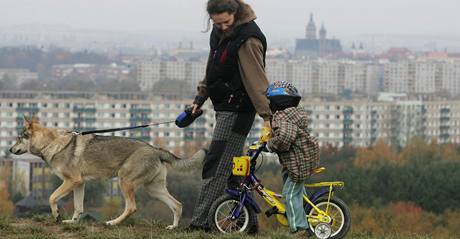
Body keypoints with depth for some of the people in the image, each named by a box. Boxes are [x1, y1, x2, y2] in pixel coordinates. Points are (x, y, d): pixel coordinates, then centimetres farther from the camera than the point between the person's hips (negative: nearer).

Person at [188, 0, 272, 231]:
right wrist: (200, 98, 23)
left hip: (237, 110, -10)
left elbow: (256, 78, -24)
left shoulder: (248, 39, -20)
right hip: (224, 107, 10)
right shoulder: (219, 33, 8)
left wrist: (266, 116, -28)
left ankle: (199, 221, -9)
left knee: (216, 167, -10)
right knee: (231, 165, 13)